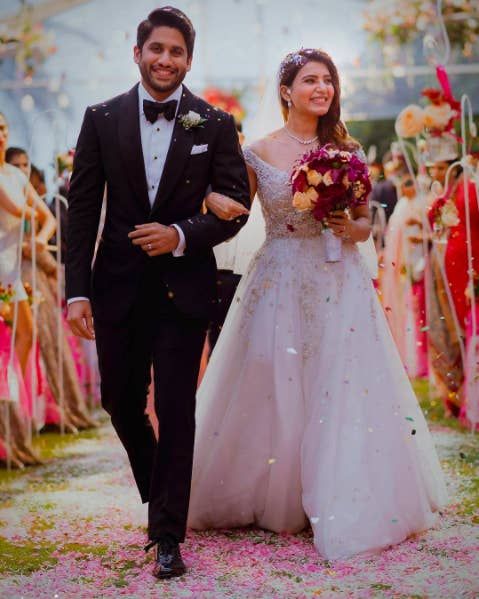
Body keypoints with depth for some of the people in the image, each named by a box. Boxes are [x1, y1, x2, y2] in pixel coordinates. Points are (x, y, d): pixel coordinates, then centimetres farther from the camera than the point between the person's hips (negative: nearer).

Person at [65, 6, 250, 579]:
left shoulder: (215, 124, -1)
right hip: (118, 286, 2)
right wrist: (76, 290, -5)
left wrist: (182, 235, -17)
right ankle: (157, 493, 40)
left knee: (176, 410, -1)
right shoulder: (102, 119, 2)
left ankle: (168, 536, 10)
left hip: (183, 286, -2)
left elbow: (235, 208, 0)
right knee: (120, 401, 13)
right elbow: (81, 209, 1)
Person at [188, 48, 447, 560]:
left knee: (342, 393, -1)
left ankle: (345, 510, 11)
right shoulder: (259, 153, 2)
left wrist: (350, 227, -10)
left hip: (339, 286, 1)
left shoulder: (346, 150, 6)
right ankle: (272, 500, 23)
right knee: (273, 392, 4)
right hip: (278, 284, -1)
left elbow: (365, 222, 11)